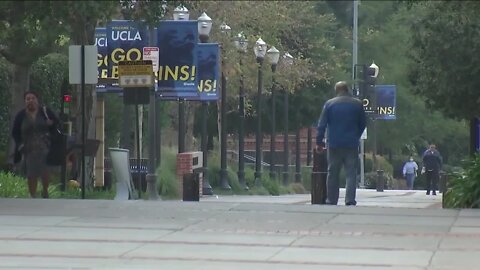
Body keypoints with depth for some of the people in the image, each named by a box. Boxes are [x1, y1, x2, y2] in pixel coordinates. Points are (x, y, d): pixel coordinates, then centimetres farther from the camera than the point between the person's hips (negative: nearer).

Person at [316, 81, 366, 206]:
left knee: (332, 173, 7)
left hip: (334, 144, 0)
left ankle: (331, 200, 8)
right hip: (351, 144, 0)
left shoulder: (329, 104, -1)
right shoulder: (357, 104, 4)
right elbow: (363, 124, 12)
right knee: (351, 173, 0)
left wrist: (319, 142, 4)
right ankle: (350, 199, -11)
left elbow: (322, 125, -2)